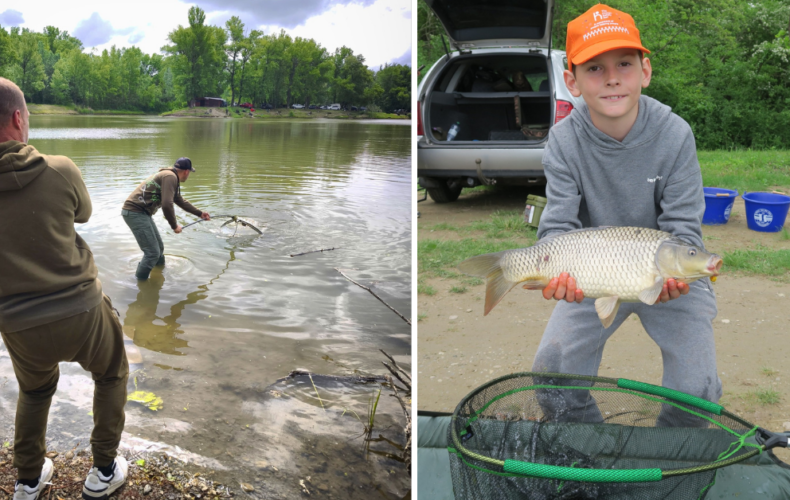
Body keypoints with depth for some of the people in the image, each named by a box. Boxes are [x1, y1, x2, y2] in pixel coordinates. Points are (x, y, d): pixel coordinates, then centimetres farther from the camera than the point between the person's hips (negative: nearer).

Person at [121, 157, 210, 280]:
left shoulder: (171, 178, 17)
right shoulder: (170, 177, -16)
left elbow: (181, 201, 32)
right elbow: (167, 205, -25)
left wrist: (200, 214, 38)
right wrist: (174, 226, -12)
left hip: (143, 213, 10)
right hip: (135, 212, -10)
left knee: (159, 247, 19)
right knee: (152, 252, -10)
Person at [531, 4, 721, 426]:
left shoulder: (674, 133, -17)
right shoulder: (564, 140, -14)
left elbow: (683, 228, -16)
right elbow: (557, 225, -18)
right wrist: (558, 272, -39)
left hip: (670, 274, -1)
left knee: (696, 392, -12)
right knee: (550, 375, -9)